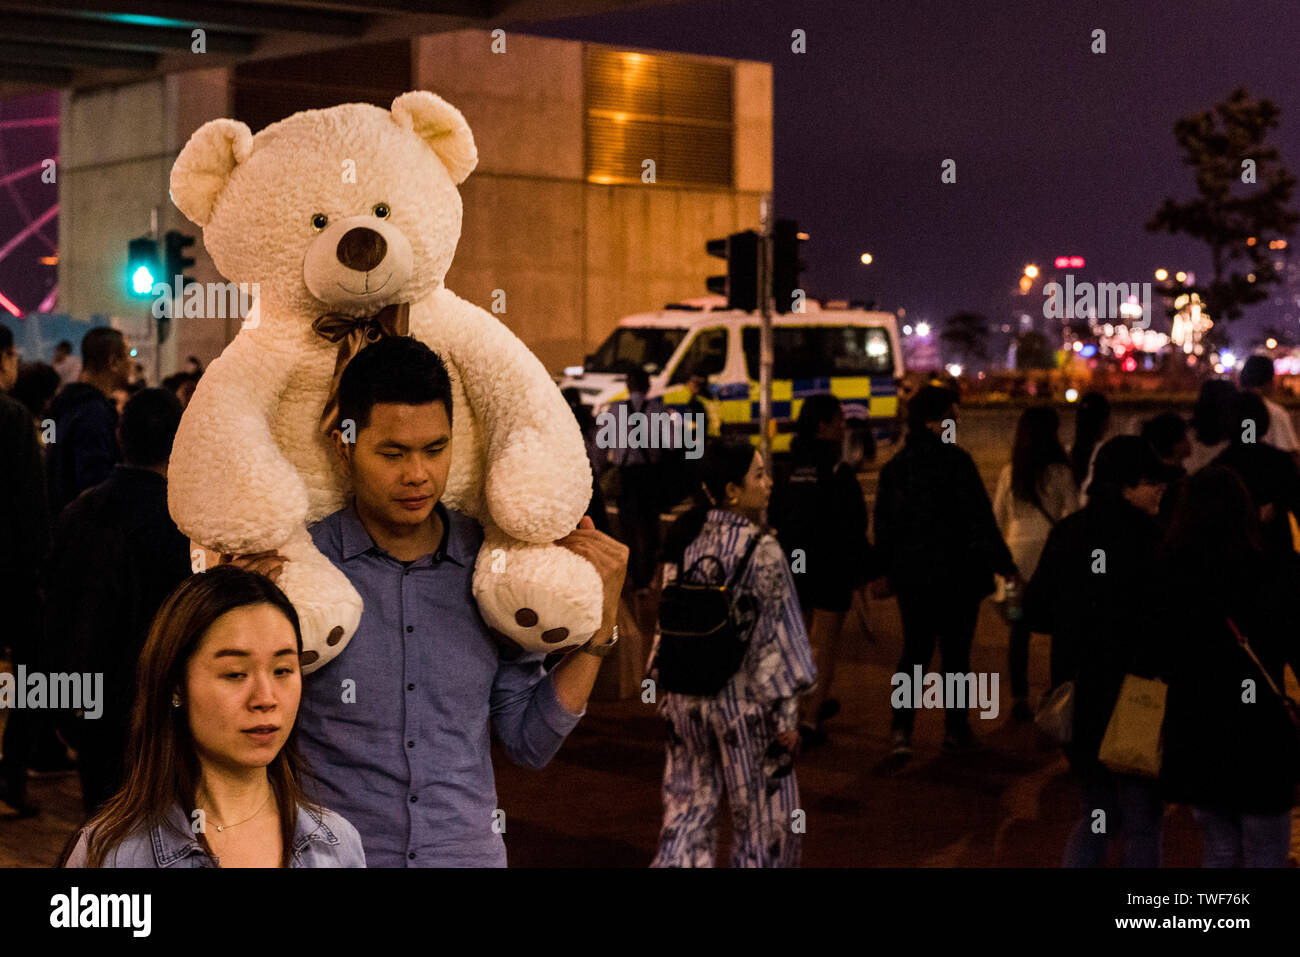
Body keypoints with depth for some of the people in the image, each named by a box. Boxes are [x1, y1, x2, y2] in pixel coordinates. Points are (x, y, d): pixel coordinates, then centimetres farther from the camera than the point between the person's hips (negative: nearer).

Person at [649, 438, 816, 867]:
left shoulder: (686, 539, 1)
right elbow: (774, 637, -15)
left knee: (689, 807, 14)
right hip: (743, 702, -6)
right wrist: (787, 714, -9)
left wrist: (664, 686, 17)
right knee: (761, 814, 10)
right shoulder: (760, 550, -17)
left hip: (687, 699, 6)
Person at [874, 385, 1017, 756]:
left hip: (910, 575, 5)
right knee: (955, 652, 6)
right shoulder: (955, 462, -14)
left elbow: (883, 526, 11)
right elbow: (980, 519, -14)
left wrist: (888, 570, 20)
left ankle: (902, 730, -2)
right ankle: (955, 729, 14)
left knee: (915, 652, 10)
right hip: (956, 575, -5)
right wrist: (1002, 564, -7)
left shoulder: (894, 467, 5)